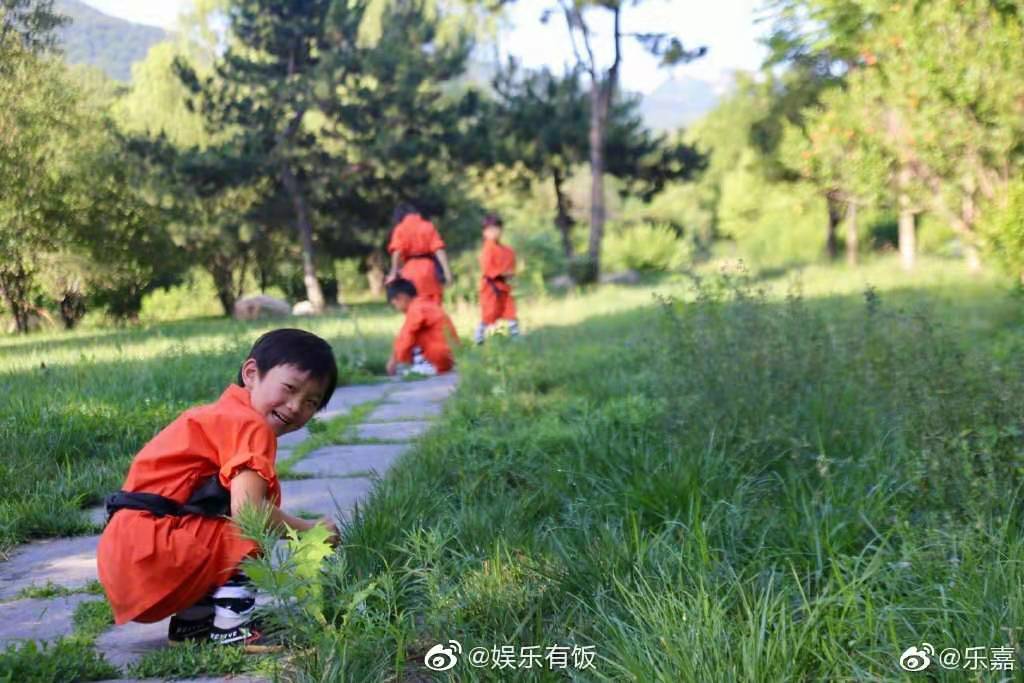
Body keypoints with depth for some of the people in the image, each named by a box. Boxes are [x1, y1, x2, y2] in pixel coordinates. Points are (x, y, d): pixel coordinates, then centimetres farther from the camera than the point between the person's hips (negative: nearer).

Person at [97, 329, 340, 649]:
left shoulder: (223, 416, 22)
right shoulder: (251, 425, -10)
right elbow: (247, 509, -23)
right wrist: (308, 529, -9)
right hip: (147, 550, -10)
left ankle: (192, 621, 14)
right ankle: (232, 629, -15)